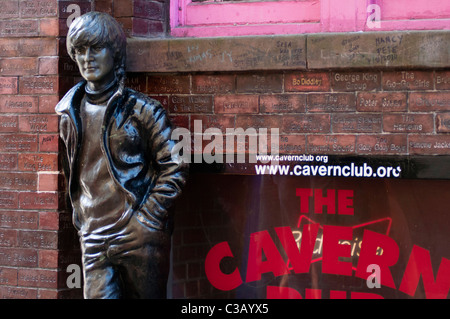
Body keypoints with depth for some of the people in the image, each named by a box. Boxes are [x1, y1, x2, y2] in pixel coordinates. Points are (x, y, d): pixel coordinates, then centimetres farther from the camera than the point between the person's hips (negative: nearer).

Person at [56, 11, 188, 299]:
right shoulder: (70, 112, 11)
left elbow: (174, 167, -4)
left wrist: (148, 219, -9)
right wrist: (80, 218, 11)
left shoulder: (140, 109, -2)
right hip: (93, 239, 4)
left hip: (140, 238, -4)